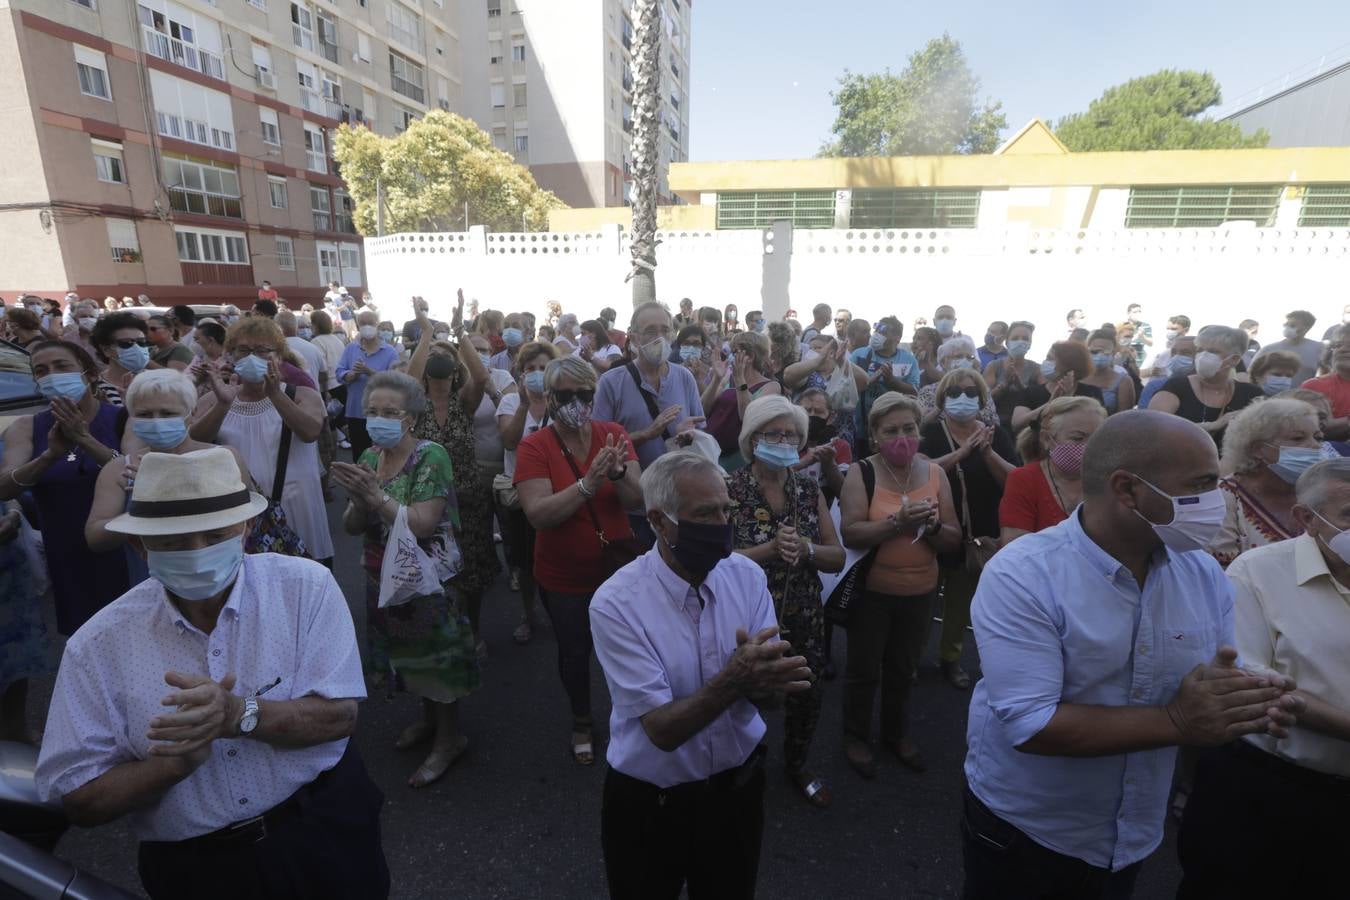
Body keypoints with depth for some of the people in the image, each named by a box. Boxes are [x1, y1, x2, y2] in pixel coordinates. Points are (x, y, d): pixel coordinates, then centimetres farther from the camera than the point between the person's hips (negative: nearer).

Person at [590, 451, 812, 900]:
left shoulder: (747, 576, -12)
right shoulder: (616, 603, -25)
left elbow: (765, 697, -11)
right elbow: (663, 729, -25)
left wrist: (760, 678, -33)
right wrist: (733, 680, -39)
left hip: (738, 786, 3)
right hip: (649, 802, -3)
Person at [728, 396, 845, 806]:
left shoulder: (810, 490, -1)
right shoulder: (730, 490, -14)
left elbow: (838, 557, -1)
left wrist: (806, 549, -21)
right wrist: (772, 548, -29)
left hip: (804, 618, 4)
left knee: (808, 696, 18)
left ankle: (796, 764, 49)